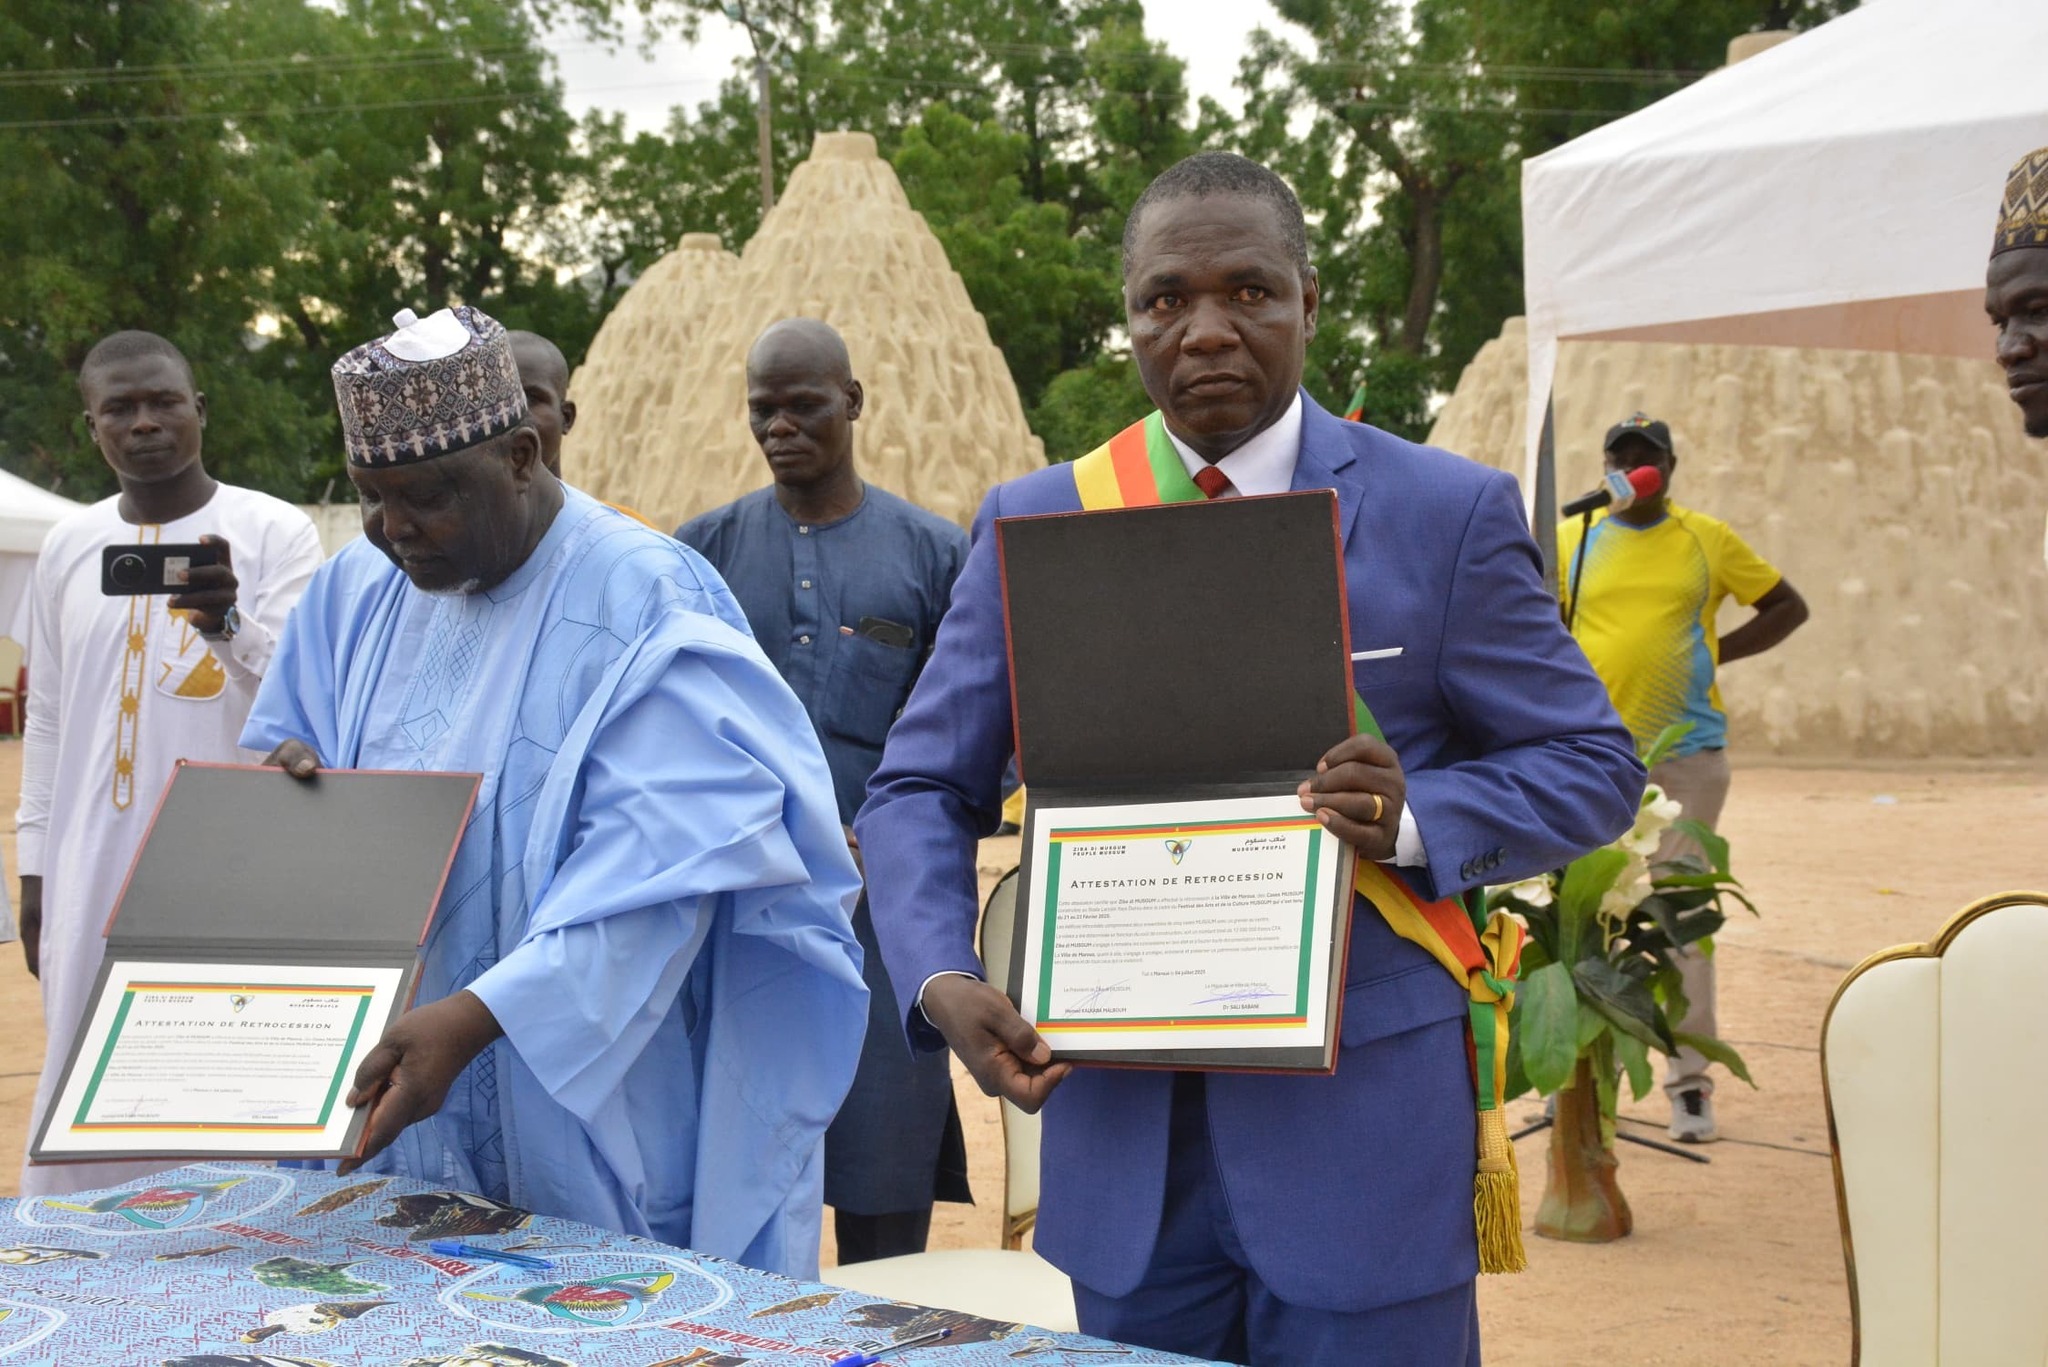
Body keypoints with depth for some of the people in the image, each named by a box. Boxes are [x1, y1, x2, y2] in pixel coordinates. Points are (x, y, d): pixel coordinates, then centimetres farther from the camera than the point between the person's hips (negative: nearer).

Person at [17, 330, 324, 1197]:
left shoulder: (274, 531, -3)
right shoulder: (68, 547, 11)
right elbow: (50, 721, 16)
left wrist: (234, 626, -31)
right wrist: (35, 869, 13)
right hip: (97, 874, 4)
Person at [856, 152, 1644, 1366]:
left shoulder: (1449, 513, -1)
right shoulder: (1036, 524, 6)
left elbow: (1594, 766, 2)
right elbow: (922, 788, 6)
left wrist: (1420, 819, -18)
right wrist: (941, 980, -12)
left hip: (1364, 1128, -2)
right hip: (1125, 1138, 3)